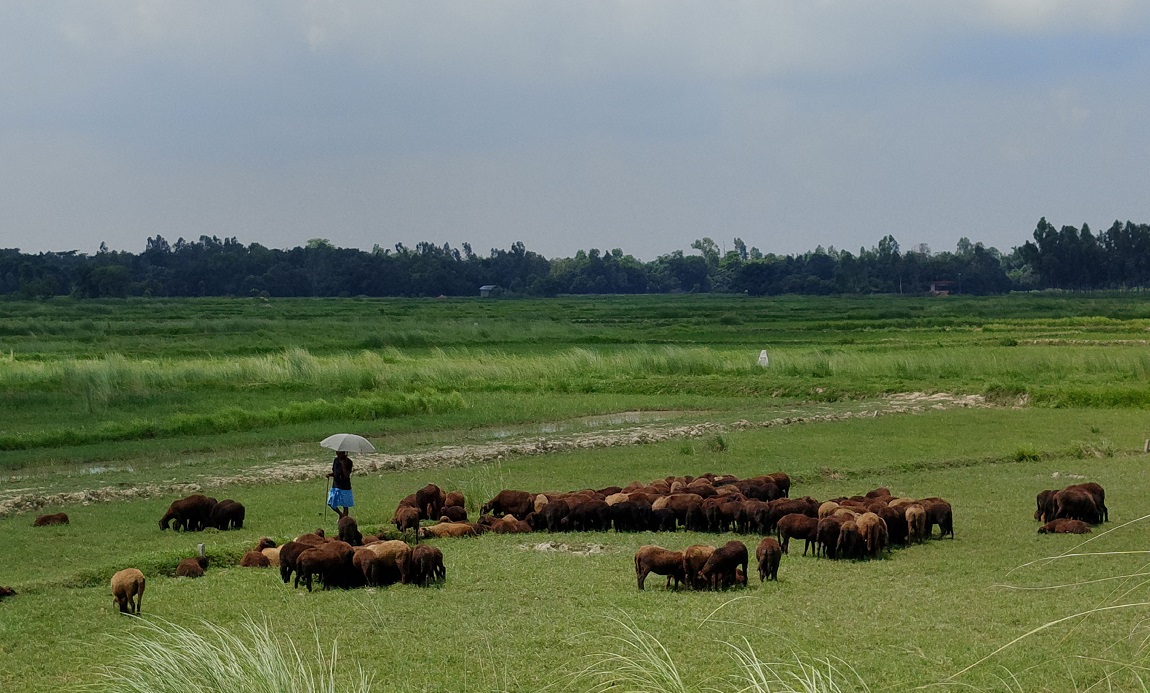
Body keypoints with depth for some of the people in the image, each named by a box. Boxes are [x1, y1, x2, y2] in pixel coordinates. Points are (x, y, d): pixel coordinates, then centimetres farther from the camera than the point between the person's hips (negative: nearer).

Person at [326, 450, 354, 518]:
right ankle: (341, 514, 29)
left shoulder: (348, 462, -12)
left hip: (345, 487, -6)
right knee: (331, 503, 7)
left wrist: (343, 465, -28)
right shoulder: (336, 460, 5)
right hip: (335, 486, 6)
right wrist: (330, 474, -7)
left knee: (345, 505, 3)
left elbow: (347, 475, -21)